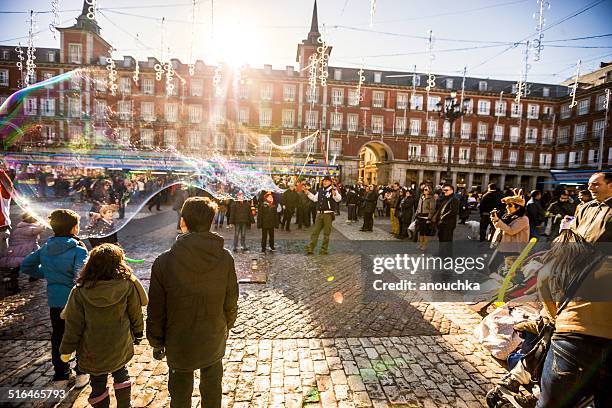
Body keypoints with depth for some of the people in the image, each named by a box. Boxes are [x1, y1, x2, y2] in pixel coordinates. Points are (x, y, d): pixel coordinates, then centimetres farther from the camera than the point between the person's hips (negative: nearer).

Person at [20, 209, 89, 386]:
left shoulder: (46, 247, 1)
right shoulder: (78, 250, -19)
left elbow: (26, 266, 9)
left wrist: (47, 275, 12)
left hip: (54, 301, 5)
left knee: (58, 336, 19)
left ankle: (60, 373, 31)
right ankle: (82, 373, 21)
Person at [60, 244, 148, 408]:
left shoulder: (80, 292, -17)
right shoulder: (127, 285, -18)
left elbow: (73, 324, -9)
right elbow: (135, 314, -6)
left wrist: (66, 349, 6)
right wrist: (138, 334, 11)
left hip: (93, 350, -1)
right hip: (120, 347, 1)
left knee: (98, 382, 20)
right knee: (121, 373, 26)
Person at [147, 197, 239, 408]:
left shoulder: (164, 261, -21)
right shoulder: (225, 258, -17)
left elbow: (156, 311, -12)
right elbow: (231, 303, -7)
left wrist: (156, 343, 5)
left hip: (179, 345, -1)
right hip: (214, 343, 1)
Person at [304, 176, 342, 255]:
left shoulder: (333, 190, -6)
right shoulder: (320, 190, 14)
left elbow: (338, 199, -22)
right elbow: (315, 198, 23)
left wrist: (335, 193, -41)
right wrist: (308, 193, 13)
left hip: (328, 214, -6)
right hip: (319, 214, 6)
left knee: (326, 233, 4)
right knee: (315, 231, 6)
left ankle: (324, 249, 14)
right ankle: (310, 248, 9)